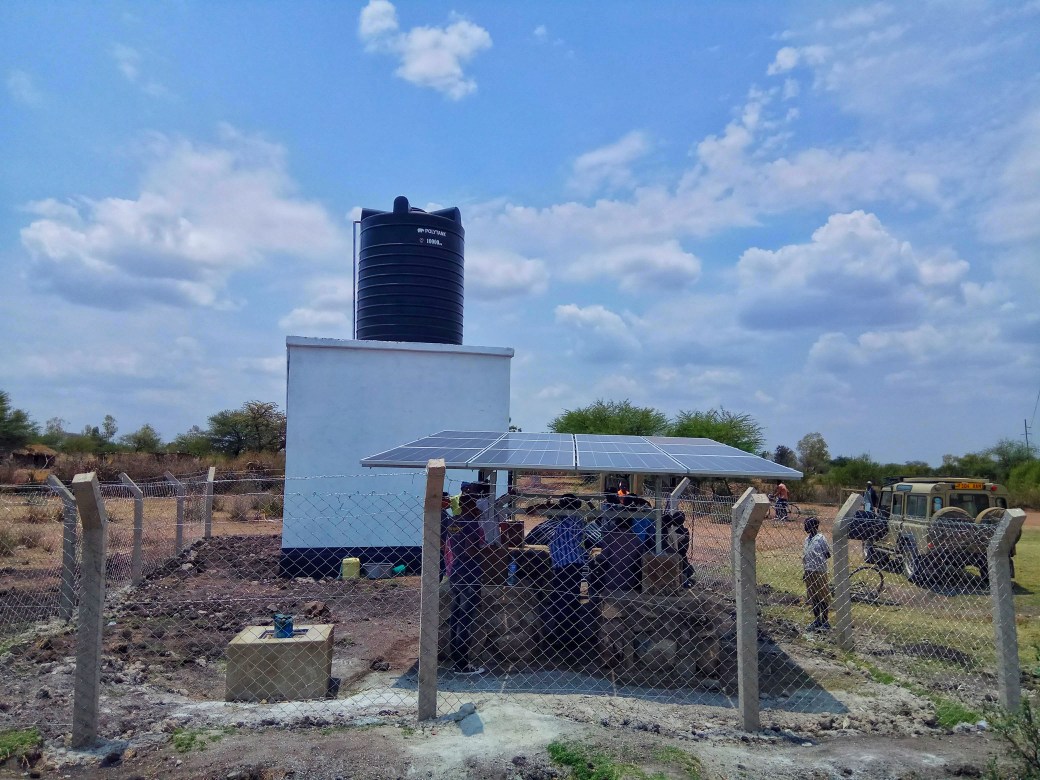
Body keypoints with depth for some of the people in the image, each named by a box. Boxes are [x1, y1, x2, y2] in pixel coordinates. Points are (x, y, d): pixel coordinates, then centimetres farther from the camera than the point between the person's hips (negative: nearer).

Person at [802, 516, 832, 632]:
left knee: (822, 597, 2)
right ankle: (816, 620, 24)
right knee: (812, 597, 13)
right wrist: (804, 571, 16)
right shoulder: (807, 539, 11)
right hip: (809, 571, 8)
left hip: (819, 571, -7)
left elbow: (828, 554, -9)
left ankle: (825, 622, 10)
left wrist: (819, 560, -18)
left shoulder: (820, 538, -12)